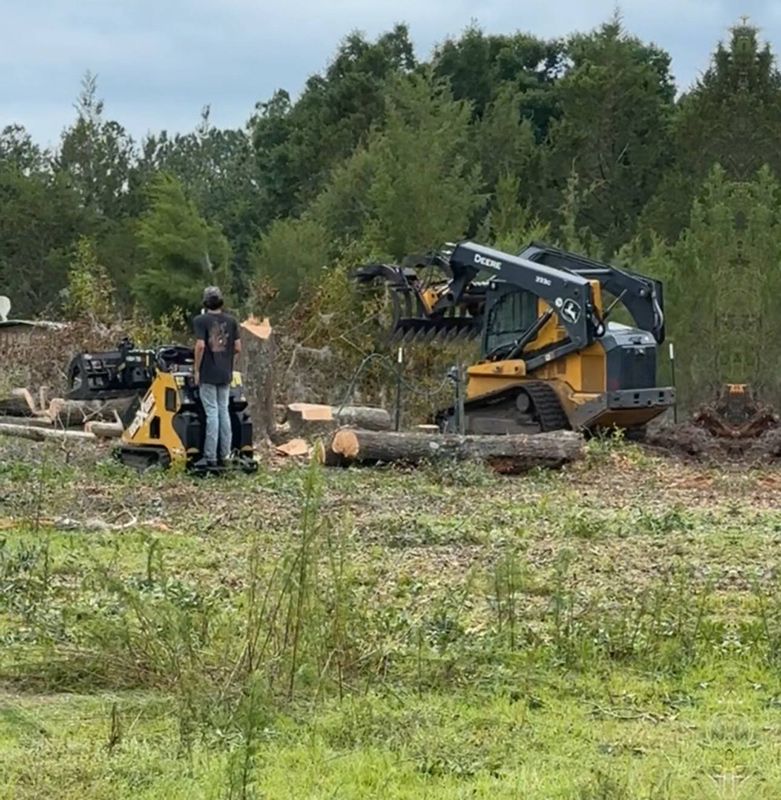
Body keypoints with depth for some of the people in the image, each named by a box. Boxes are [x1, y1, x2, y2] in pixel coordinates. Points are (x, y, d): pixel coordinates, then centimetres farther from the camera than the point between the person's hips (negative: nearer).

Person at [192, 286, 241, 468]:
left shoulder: (201, 320, -9)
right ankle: (224, 455, 12)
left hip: (208, 374, -5)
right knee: (224, 412, 10)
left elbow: (200, 345, -17)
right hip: (225, 374, 5)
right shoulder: (231, 321, 5)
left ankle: (210, 457, -5)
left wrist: (196, 369, -8)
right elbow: (238, 348, 4)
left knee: (212, 413, -5)